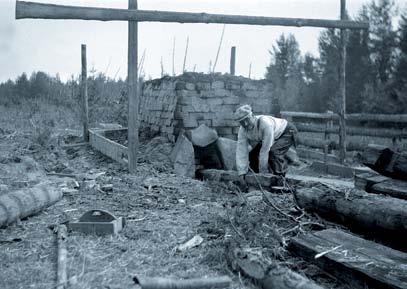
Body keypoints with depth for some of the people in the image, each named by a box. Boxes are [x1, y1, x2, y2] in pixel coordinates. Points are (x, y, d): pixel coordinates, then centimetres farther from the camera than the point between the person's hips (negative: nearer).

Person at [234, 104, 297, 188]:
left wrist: (263, 171, -31)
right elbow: (241, 151, -21)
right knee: (252, 154, -6)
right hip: (275, 136, 7)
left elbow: (265, 149, -36)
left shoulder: (265, 123, -40)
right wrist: (241, 174, -27)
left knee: (273, 152, -32)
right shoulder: (243, 130, -20)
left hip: (287, 132, -7)